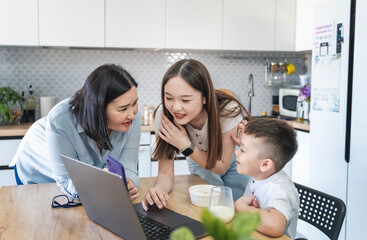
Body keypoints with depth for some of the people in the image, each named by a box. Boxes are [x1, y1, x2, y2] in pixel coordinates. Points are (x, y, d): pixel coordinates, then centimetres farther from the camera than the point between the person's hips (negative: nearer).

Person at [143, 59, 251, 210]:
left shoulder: (228, 111, -39)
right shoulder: (164, 115, -33)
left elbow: (221, 167, -26)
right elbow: (165, 172, -28)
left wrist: (186, 146, -41)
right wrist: (158, 190, -52)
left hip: (232, 161, -1)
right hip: (199, 163, 1)